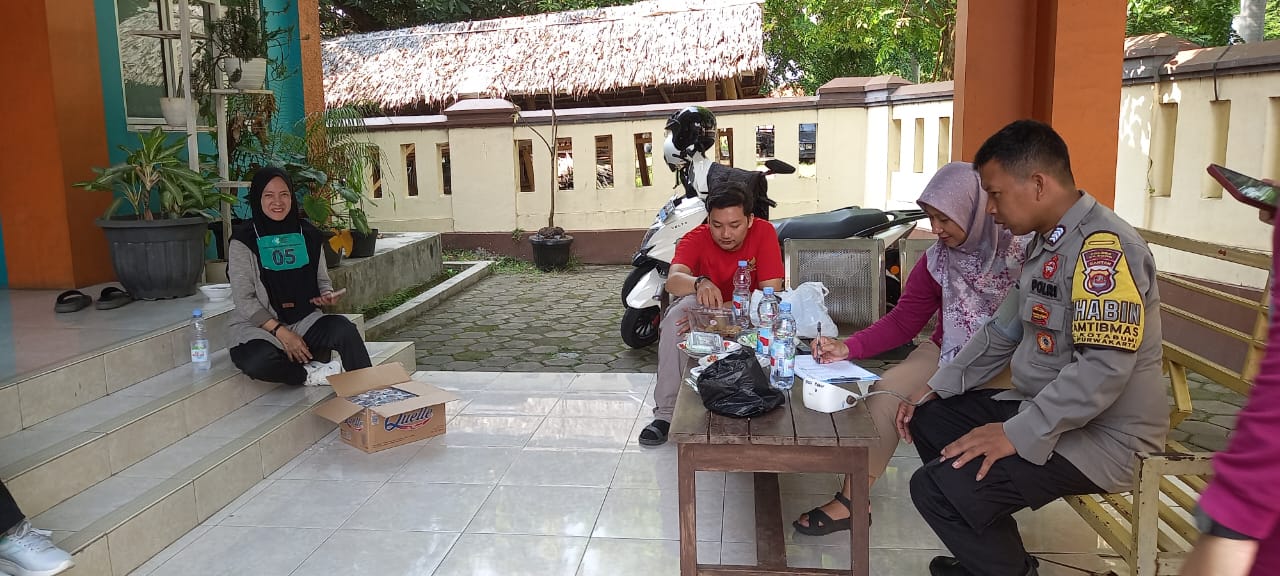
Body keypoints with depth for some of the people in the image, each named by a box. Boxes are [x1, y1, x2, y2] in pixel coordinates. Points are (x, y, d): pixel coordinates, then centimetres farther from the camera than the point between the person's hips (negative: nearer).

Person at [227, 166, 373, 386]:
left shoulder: (307, 234, 6)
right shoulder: (243, 241, -5)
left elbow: (323, 279, 17)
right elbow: (244, 300, -8)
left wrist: (327, 295, -8)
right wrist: (282, 332, -17)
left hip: (305, 321, 3)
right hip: (259, 328, -3)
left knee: (344, 328, -29)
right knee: (259, 362, -36)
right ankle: (310, 375, -12)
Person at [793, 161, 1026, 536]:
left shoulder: (1021, 253, -14)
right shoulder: (938, 259, -1)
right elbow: (904, 320, 1)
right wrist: (848, 348, -15)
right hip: (947, 352, 5)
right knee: (885, 393, -17)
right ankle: (851, 499, -9)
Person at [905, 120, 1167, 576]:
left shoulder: (1102, 246, -22)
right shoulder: (1046, 243, 11)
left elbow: (1103, 369, -30)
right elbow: (1003, 332, 17)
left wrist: (1017, 435, -26)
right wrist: (936, 388, 9)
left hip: (1101, 436, -10)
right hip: (1042, 410, 10)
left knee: (936, 489, -23)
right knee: (928, 420, 12)